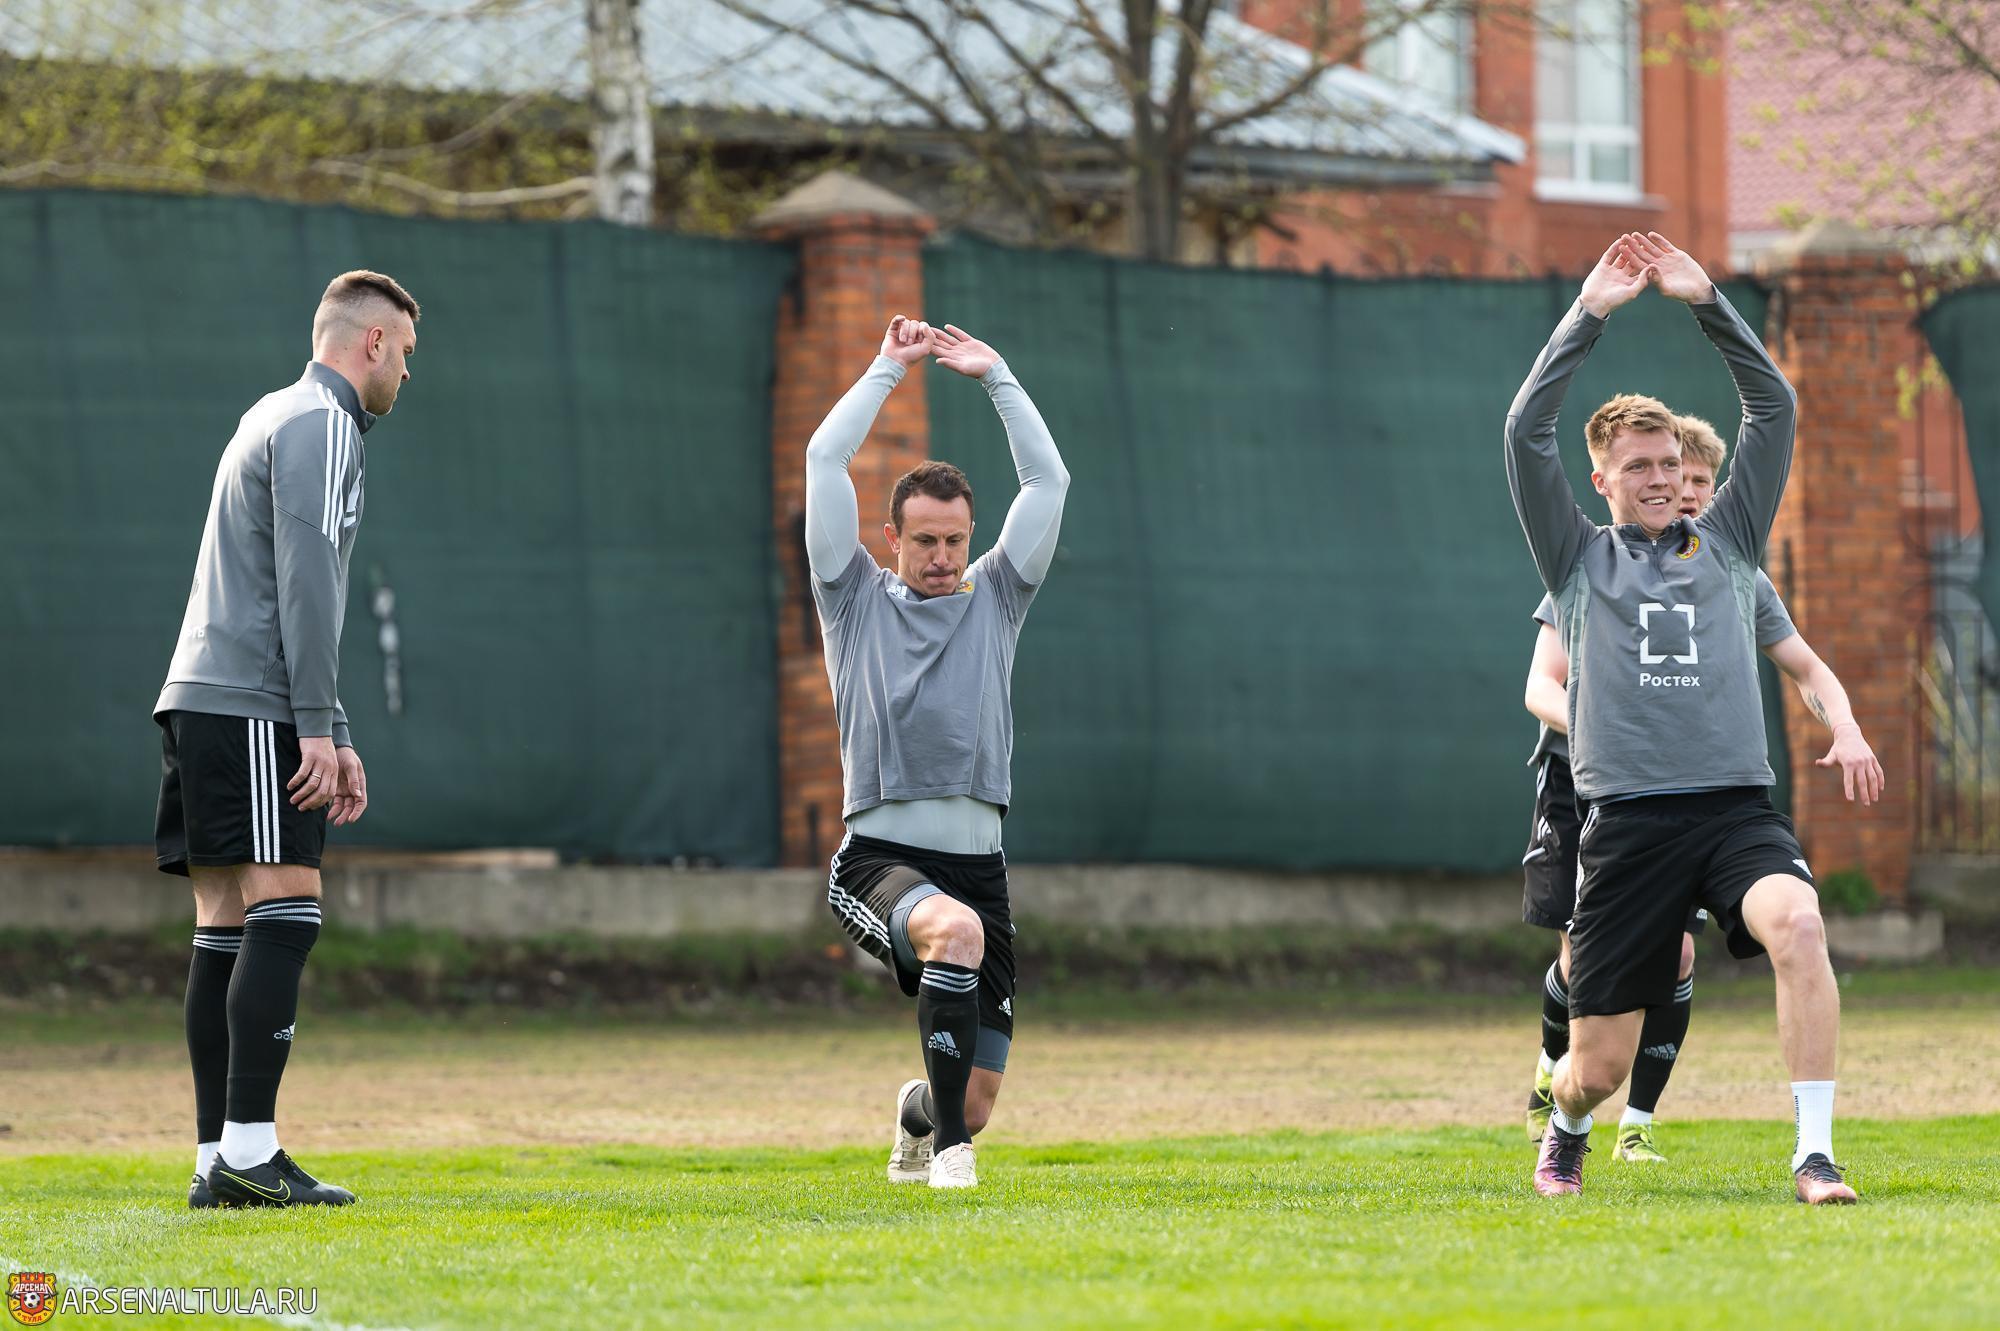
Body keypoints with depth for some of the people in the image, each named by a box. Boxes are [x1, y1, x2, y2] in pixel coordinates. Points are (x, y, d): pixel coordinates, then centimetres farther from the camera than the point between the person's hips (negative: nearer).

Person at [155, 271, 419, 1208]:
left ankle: (215, 1159, 2)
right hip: (248, 708, -10)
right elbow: (306, 582, -15)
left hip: (198, 706, 10)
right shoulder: (320, 425, -5)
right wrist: (317, 728, -17)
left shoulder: (276, 419, 26)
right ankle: (248, 1151, -20)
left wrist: (334, 737, 25)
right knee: (283, 911, -13)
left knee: (227, 928, 6)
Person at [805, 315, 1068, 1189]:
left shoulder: (994, 599, 16)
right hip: (878, 856, -3)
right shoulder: (857, 600, 10)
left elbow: (1048, 479, 12)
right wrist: (890, 367, 12)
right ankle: (949, 1148, -29)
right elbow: (825, 459, 6)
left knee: (978, 1100, 2)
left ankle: (920, 1115, 42)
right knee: (958, 931, -38)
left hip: (976, 859, 3)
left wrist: (993, 375, 14)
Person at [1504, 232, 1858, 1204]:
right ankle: (1566, 1133, 39)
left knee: (1798, 927, -33)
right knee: (1599, 1066, 1)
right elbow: (1526, 431, 2)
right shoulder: (1580, 560, 13)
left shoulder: (1727, 542, 17)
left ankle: (1814, 1155, -29)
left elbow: (1774, 408, 10)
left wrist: (1707, 303, 3)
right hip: (1628, 821, -1)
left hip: (1737, 810, 1)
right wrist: (1589, 315, 0)